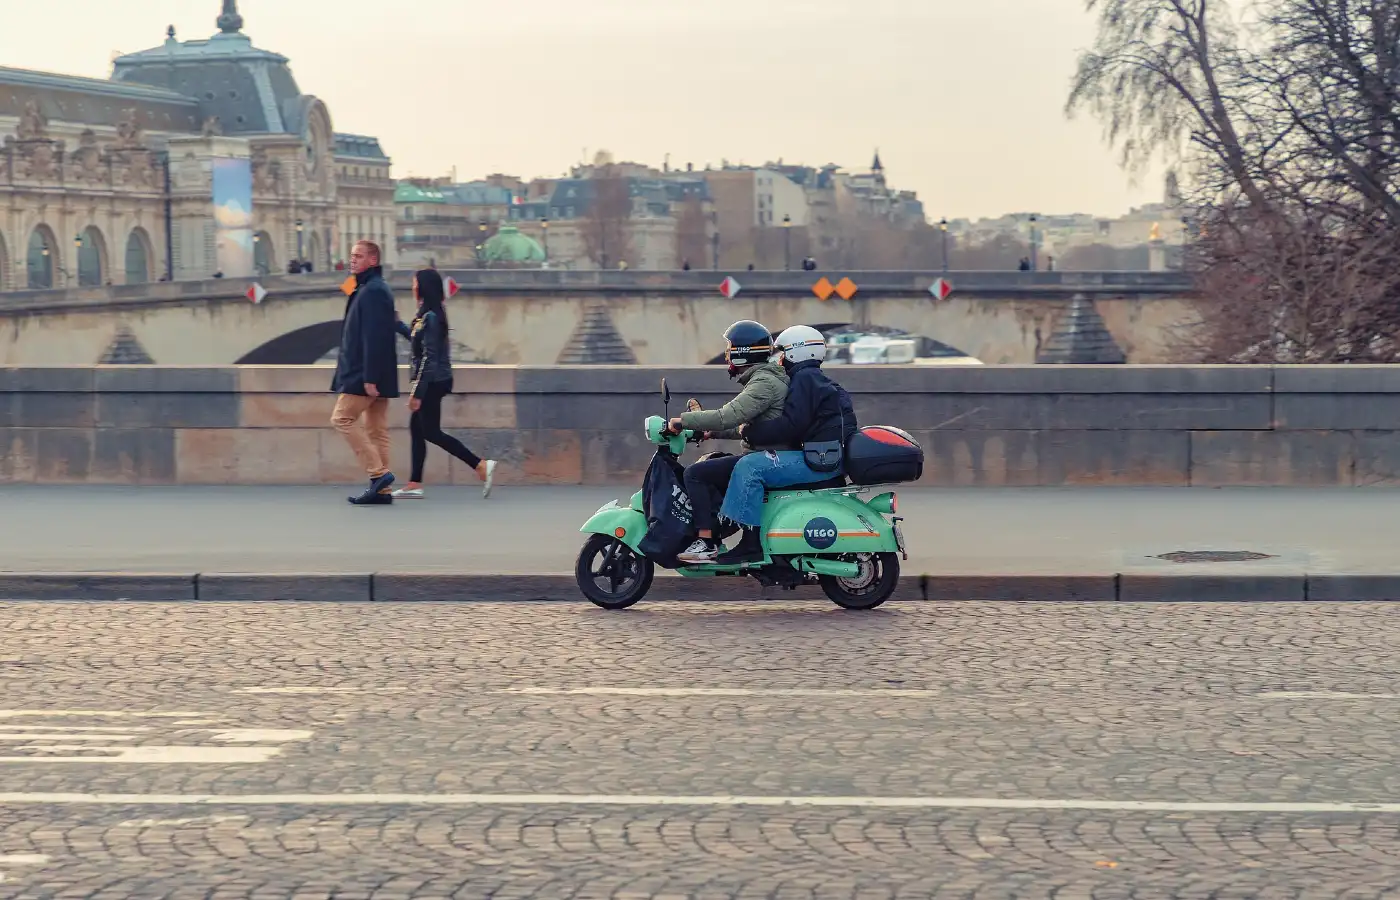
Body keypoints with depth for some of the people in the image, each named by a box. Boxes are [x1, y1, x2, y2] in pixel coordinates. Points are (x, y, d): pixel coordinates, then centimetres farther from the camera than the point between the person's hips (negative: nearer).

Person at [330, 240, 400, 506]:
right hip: (377, 374, 10)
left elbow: (375, 337, -21)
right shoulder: (368, 289, 19)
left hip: (365, 373, -10)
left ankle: (378, 473, -10)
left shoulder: (372, 291, -14)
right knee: (376, 430, 9)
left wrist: (369, 377, -24)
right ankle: (382, 489, 9)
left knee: (342, 418, -7)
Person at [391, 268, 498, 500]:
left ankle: (481, 465, -9)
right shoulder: (427, 314, 11)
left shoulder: (430, 317, -18)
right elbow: (415, 338, 29)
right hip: (433, 382, 10)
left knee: (431, 432, -6)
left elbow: (428, 357, -21)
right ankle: (414, 485, 13)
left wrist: (417, 392, -21)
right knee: (417, 429, 11)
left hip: (432, 382, -10)